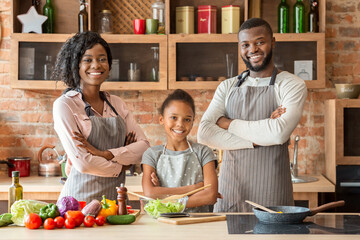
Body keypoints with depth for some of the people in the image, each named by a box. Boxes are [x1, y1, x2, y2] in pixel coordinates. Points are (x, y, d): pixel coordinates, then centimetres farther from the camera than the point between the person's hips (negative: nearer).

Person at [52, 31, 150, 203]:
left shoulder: (116, 103, 10)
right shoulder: (65, 105, -6)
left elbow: (144, 146, 2)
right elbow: (82, 162, -15)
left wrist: (105, 154, -12)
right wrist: (121, 165, -2)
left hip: (116, 196, 5)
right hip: (81, 199, -4)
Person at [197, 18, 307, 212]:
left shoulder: (292, 85, 0)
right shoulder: (227, 87, 11)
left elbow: (280, 132, -17)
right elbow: (204, 133, -4)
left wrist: (228, 123, -6)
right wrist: (257, 139, -14)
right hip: (230, 190, 3)